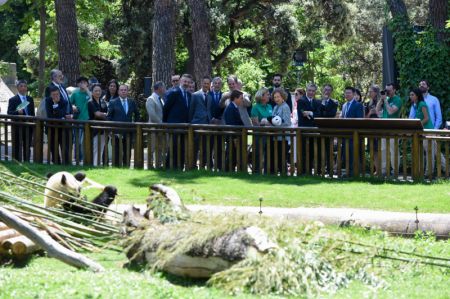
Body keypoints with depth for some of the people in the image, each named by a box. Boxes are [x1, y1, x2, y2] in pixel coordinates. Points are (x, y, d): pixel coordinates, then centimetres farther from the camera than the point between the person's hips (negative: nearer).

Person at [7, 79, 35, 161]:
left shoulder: (30, 99, 13)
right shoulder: (12, 100, -2)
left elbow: (32, 113, 15)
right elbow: (9, 113, -9)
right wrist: (17, 112, -27)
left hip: (28, 127, 4)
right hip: (18, 127, -4)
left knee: (27, 147, 8)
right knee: (17, 147, -2)